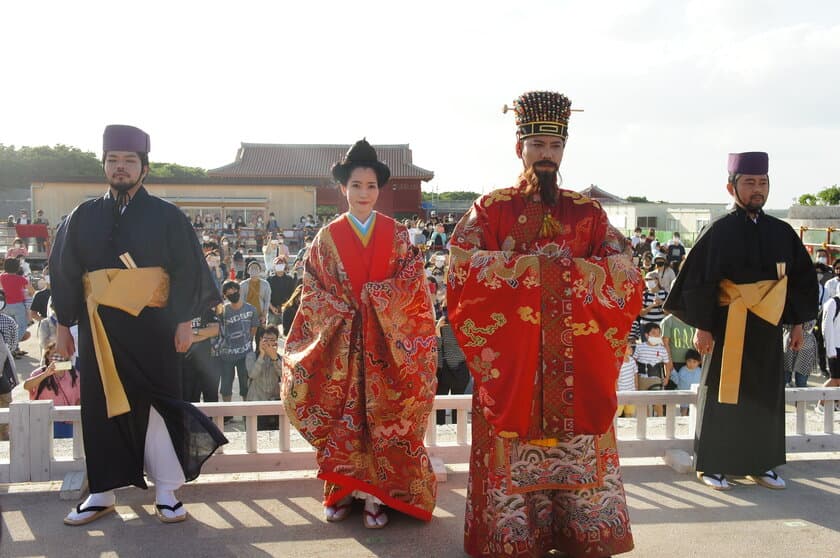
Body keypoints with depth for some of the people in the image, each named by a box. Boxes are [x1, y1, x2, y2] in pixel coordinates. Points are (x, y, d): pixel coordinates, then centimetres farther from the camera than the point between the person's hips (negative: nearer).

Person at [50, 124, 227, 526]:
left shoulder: (166, 216, 2)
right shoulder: (83, 217, 9)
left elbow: (188, 272, 0)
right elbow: (63, 272, 11)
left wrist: (184, 321, -6)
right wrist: (64, 324, 6)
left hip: (151, 326, -2)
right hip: (98, 328, 3)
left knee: (155, 404, 0)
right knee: (101, 407, 7)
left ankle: (166, 492, 10)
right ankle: (101, 494, 17)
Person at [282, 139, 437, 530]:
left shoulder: (397, 234, 5)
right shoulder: (328, 237, 5)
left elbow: (411, 285, 0)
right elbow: (314, 291, 3)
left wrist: (377, 302, -13)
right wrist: (344, 316, -10)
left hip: (387, 342, 0)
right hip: (341, 341, 0)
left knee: (384, 415, -1)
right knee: (342, 416, 3)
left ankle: (376, 495, 5)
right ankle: (342, 490, 13)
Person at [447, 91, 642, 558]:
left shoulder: (587, 212, 12)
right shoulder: (491, 208, 7)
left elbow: (623, 273, 3)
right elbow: (463, 265, -8)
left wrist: (566, 267, -11)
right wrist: (529, 266, -13)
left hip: (577, 355, 2)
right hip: (511, 354, -2)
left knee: (579, 439, 3)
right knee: (513, 439, -1)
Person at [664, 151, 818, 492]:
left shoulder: (782, 232, 7)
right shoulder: (719, 231, -8)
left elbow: (801, 279, 13)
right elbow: (698, 280, -9)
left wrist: (798, 323, 9)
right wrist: (702, 327, -13)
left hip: (768, 328, 5)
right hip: (729, 328, -5)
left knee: (766, 397, 11)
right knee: (723, 395, 2)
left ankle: (760, 464, 24)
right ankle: (711, 465, 13)